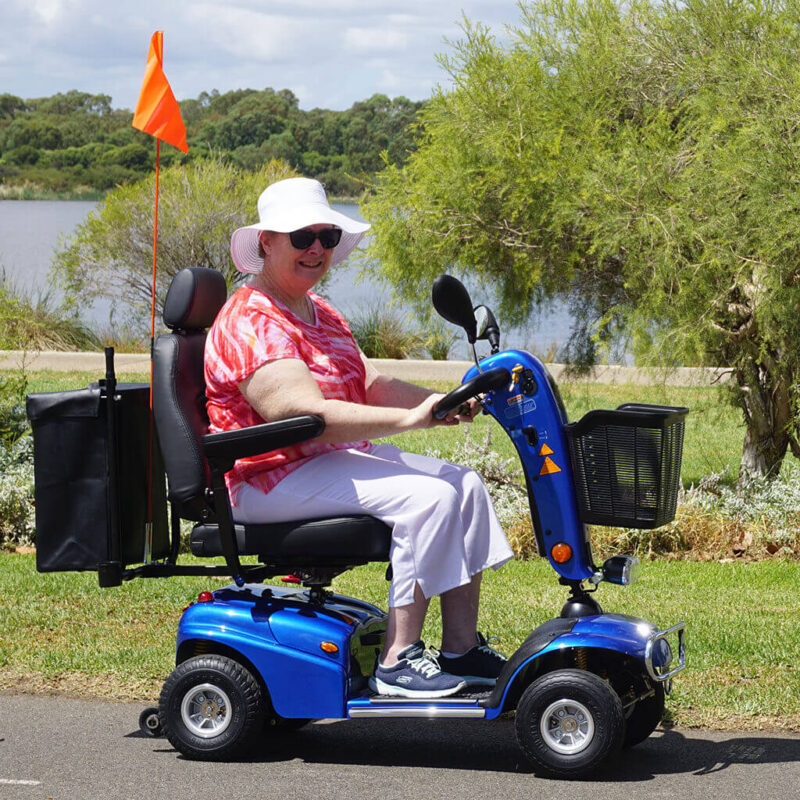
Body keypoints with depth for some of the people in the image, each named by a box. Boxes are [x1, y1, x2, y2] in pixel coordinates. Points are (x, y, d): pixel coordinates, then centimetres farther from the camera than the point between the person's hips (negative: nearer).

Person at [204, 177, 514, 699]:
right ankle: (397, 663, -22)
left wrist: (443, 402, -5)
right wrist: (411, 419, -29)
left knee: (464, 484, 0)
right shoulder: (252, 324, -16)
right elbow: (308, 415, -27)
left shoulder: (320, 314, 19)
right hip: (273, 478, -10)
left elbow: (370, 386, 13)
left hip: (336, 457, 10)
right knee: (426, 497, -24)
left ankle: (461, 649, 2)